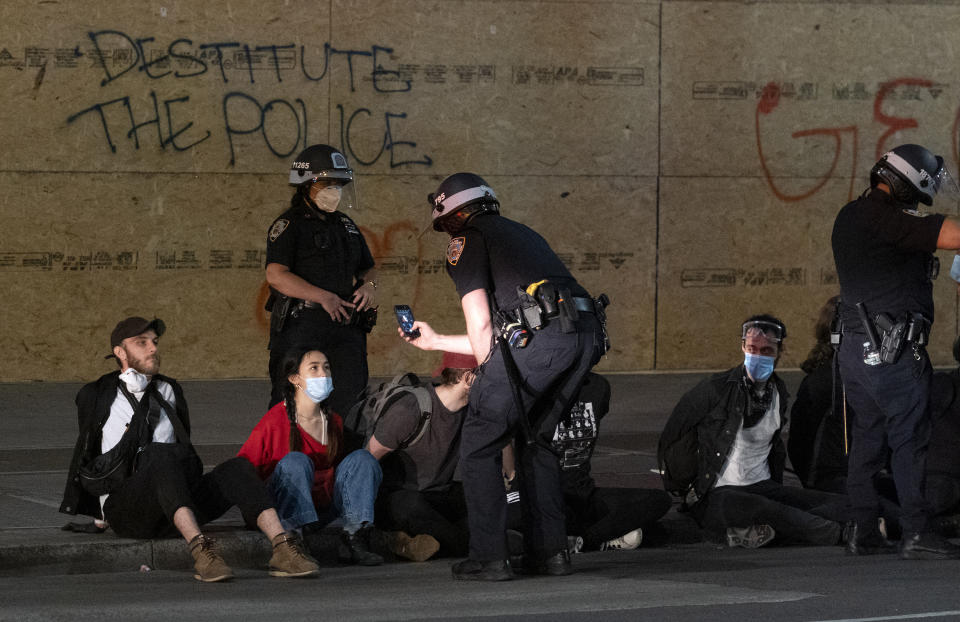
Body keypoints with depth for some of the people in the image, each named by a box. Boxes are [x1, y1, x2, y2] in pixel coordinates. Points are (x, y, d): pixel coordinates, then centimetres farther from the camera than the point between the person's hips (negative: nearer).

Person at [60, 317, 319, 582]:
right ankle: (200, 550, -56)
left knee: (237, 468, -23)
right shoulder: (95, 396, 14)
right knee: (161, 455, -36)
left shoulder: (169, 391, 25)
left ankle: (282, 547, -44)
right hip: (124, 507, -4)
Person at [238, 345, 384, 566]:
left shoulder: (334, 422, 8)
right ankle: (304, 541, -44)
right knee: (295, 461, -31)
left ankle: (355, 537, -29)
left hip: (323, 510, 5)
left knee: (362, 458, -12)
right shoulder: (274, 422, -9)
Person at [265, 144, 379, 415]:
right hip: (302, 324, -6)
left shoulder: (346, 225, 21)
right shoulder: (290, 225, -1)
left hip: (346, 326, 6)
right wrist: (323, 297, -19)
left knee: (350, 400, -2)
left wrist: (369, 285, 4)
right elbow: (276, 275, -12)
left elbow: (368, 267, 30)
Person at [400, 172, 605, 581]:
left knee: (478, 446, 4)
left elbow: (480, 325, 1)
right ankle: (550, 551, 19)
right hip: (585, 334, 8)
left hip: (537, 340, -8)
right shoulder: (521, 234, 35)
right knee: (536, 441, 24)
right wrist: (435, 341, 45)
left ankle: (489, 558, -1)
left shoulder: (467, 241, 11)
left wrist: (493, 381, 12)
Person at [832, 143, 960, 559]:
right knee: (910, 438, -6)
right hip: (892, 349, -9)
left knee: (868, 439, 13)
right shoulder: (887, 217, -16)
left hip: (855, 348, 9)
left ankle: (863, 533, 14)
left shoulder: (849, 216, 14)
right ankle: (917, 535, -8)